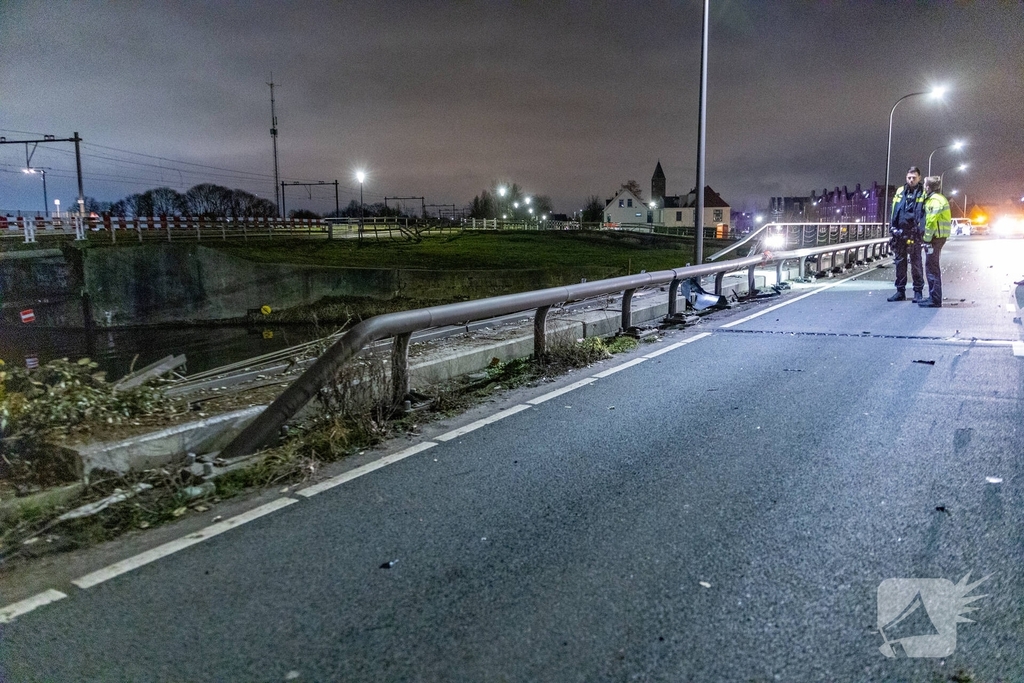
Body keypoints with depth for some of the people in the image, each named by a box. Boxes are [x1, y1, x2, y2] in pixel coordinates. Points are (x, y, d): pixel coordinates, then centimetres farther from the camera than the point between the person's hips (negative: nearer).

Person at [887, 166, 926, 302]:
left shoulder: (923, 194, 1)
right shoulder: (900, 192, 12)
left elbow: (924, 214, -6)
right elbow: (894, 213, 11)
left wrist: (921, 231, -16)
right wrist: (892, 229, 4)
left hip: (913, 235, -4)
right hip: (899, 234, 4)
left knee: (916, 263, -1)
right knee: (900, 263, 8)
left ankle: (918, 292, 5)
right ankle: (900, 291, 15)